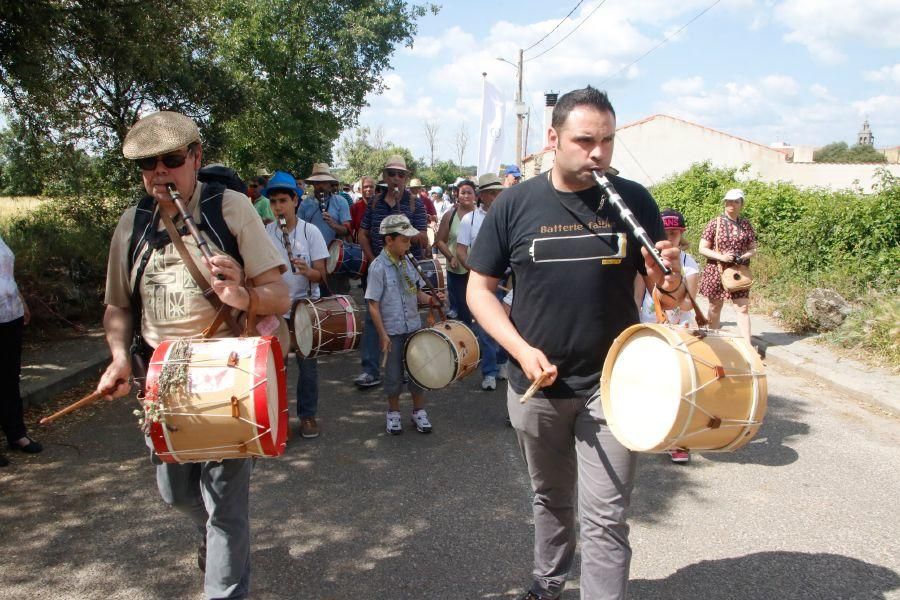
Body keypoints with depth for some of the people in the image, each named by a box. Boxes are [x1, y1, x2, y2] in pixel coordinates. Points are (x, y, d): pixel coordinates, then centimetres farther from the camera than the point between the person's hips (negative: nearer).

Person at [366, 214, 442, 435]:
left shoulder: (408, 263, 2)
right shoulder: (378, 267, -15)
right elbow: (373, 304, -15)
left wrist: (430, 299, -7)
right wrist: (382, 334, -15)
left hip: (414, 327, 5)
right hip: (392, 331, -5)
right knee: (394, 375, 9)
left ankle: (419, 411, 29)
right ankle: (393, 413, 29)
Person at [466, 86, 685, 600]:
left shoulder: (634, 200, -4)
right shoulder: (516, 204, -6)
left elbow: (668, 293, 3)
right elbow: (479, 290, -2)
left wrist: (671, 283, -21)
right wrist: (521, 350, -15)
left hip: (611, 385, -1)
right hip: (537, 385, 2)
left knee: (606, 519, -1)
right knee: (551, 499, 22)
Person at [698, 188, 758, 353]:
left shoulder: (746, 225, 5)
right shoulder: (715, 223, -3)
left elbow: (753, 248, 12)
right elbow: (702, 248, -4)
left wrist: (744, 256, -10)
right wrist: (721, 256, -18)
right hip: (716, 271, -2)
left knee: (742, 308, -4)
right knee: (715, 307, 9)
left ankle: (748, 344, -4)